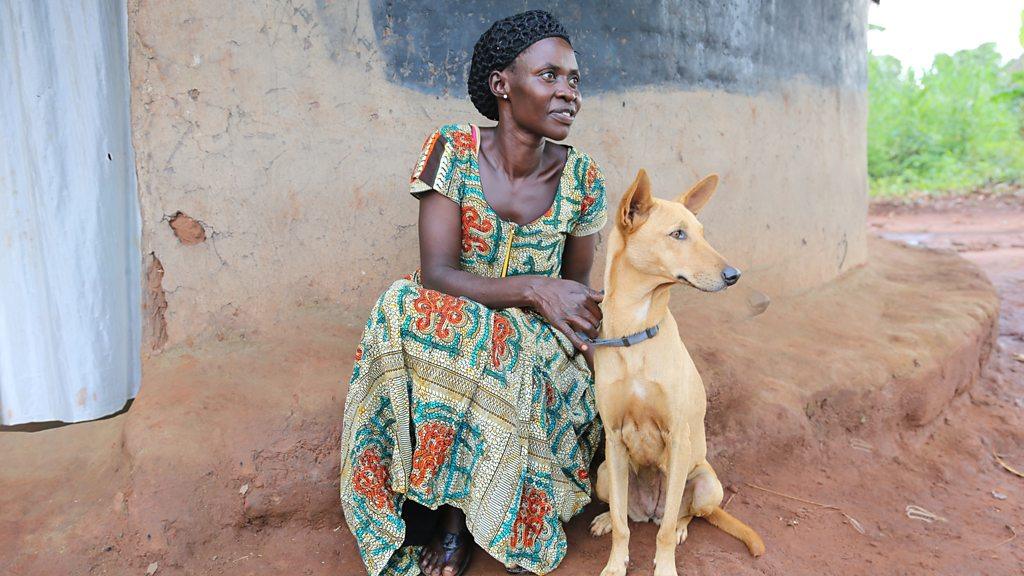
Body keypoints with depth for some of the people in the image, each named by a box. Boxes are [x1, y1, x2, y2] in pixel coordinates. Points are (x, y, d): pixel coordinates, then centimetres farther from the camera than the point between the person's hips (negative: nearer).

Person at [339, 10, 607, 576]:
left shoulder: (580, 178, -4)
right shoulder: (452, 151, -10)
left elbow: (577, 282, 8)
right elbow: (436, 273, -17)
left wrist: (581, 329, -14)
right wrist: (531, 288, -30)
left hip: (539, 337, 1)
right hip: (452, 327, -1)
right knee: (406, 309, -33)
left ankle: (460, 512, -7)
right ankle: (452, 511, -16)